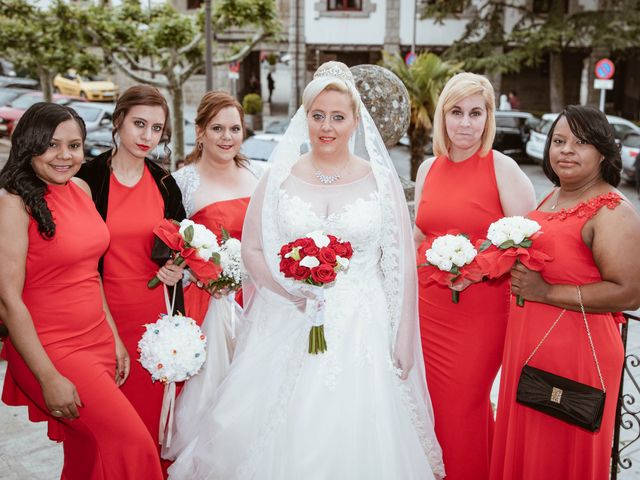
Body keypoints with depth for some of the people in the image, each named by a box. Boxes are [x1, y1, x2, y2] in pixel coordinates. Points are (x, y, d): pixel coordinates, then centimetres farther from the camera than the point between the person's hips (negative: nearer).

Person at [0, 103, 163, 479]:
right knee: (131, 443, -11)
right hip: (51, 351, -6)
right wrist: (49, 378, -17)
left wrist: (113, 337, 13)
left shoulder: (81, 189, 6)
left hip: (97, 342, 7)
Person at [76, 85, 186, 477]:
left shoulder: (165, 184, 5)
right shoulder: (87, 178, -7)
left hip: (155, 315, 3)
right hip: (103, 315, -3)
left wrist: (177, 269, -3)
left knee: (154, 413, 10)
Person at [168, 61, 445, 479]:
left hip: (359, 332, 0)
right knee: (277, 439, 5)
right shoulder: (280, 176, 3)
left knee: (353, 437, 2)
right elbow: (252, 249, 5)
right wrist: (296, 292, -12)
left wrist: (402, 347, -1)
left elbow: (403, 267, 1)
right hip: (287, 328, 1)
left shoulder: (380, 179, 1)